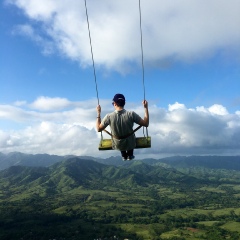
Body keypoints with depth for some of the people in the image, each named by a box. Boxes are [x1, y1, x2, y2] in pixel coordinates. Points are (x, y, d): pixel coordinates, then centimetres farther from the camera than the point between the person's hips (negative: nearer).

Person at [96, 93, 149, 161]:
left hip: (118, 145, 1)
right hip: (130, 144, -1)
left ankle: (124, 155, 49)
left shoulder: (109, 116, -24)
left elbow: (99, 129, -9)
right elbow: (146, 124, -16)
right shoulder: (131, 114, -26)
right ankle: (130, 155, 46)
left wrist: (98, 113, -2)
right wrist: (146, 108, -10)